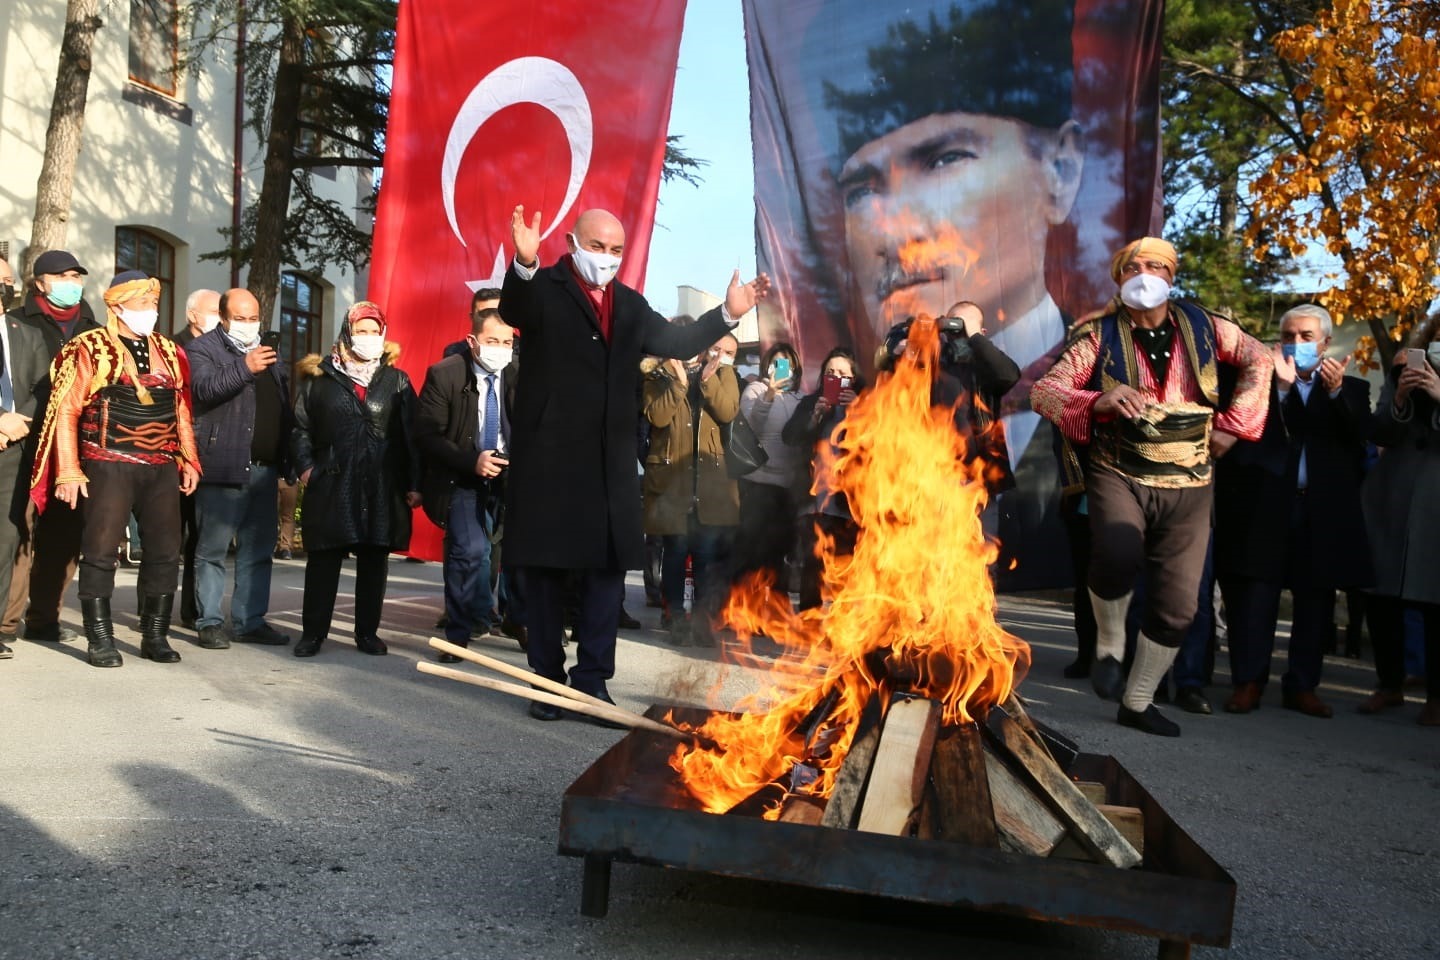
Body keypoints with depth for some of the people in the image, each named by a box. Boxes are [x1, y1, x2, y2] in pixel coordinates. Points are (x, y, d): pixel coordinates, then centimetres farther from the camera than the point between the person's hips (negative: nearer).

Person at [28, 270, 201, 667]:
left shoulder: (169, 352, 13)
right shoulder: (89, 349, -2)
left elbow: (182, 411, 17)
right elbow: (66, 411, -5)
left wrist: (188, 460, 10)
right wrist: (69, 472, -11)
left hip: (162, 469, 5)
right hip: (108, 467, -5)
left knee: (165, 552, 5)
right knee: (100, 552, -1)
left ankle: (155, 636, 15)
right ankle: (100, 640, 8)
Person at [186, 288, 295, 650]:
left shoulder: (268, 352, 20)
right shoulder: (202, 348, 0)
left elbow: (286, 406, 21)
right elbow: (206, 388, -19)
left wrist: (286, 460, 13)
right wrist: (245, 368, -31)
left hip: (263, 469, 6)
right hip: (222, 467, -6)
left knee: (259, 550, 9)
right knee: (213, 549, 0)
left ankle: (251, 622, 16)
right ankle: (209, 623, 7)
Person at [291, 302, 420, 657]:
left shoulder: (396, 380, 7)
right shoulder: (320, 377, 6)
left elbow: (411, 436, 4)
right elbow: (300, 426, 8)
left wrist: (414, 483, -2)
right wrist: (305, 465, -5)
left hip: (381, 489, 1)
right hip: (331, 485, -1)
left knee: (374, 562, 7)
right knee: (323, 560, 4)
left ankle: (367, 632, 18)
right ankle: (313, 632, 14)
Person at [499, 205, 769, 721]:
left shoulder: (630, 305, 16)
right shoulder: (543, 288, -2)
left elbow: (679, 342, 21)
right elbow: (512, 311, -24)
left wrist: (728, 313, 8)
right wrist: (524, 264, -44)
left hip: (611, 462, 5)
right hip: (548, 458, -5)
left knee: (608, 570, 6)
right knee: (545, 571, 4)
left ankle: (592, 680, 16)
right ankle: (548, 681, 16)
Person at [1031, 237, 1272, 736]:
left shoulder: (1201, 326, 6)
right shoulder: (1101, 336, -1)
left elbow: (1258, 359, 18)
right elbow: (1045, 390, -6)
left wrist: (1233, 424, 8)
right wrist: (1099, 401, -24)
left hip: (1187, 486, 3)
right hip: (1119, 475, -3)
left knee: (1177, 606, 4)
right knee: (1118, 555, -34)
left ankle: (1138, 702, 22)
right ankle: (1109, 646, -5)